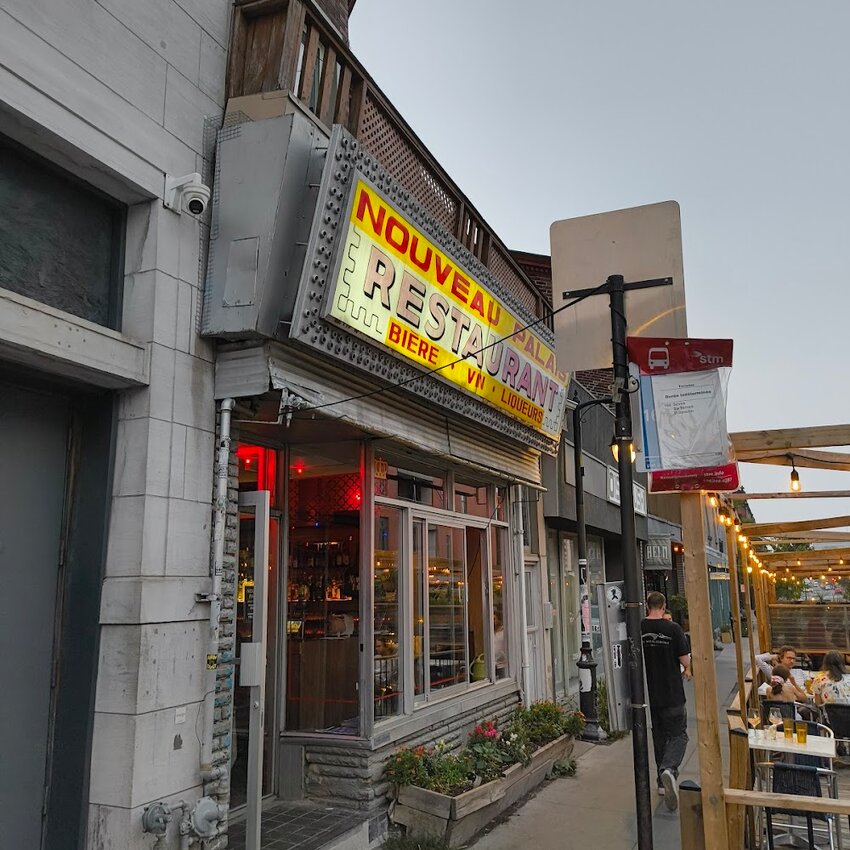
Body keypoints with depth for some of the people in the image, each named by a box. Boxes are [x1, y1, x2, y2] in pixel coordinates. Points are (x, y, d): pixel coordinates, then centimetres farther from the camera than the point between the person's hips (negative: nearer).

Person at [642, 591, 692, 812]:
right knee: (678, 734, 7)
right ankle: (668, 769, -18)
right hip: (672, 694, -3)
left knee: (659, 736, 17)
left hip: (649, 693, 3)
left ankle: (663, 782, 24)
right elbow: (686, 661, -9)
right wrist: (686, 671, 15)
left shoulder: (638, 629, -4)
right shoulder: (673, 628, -12)